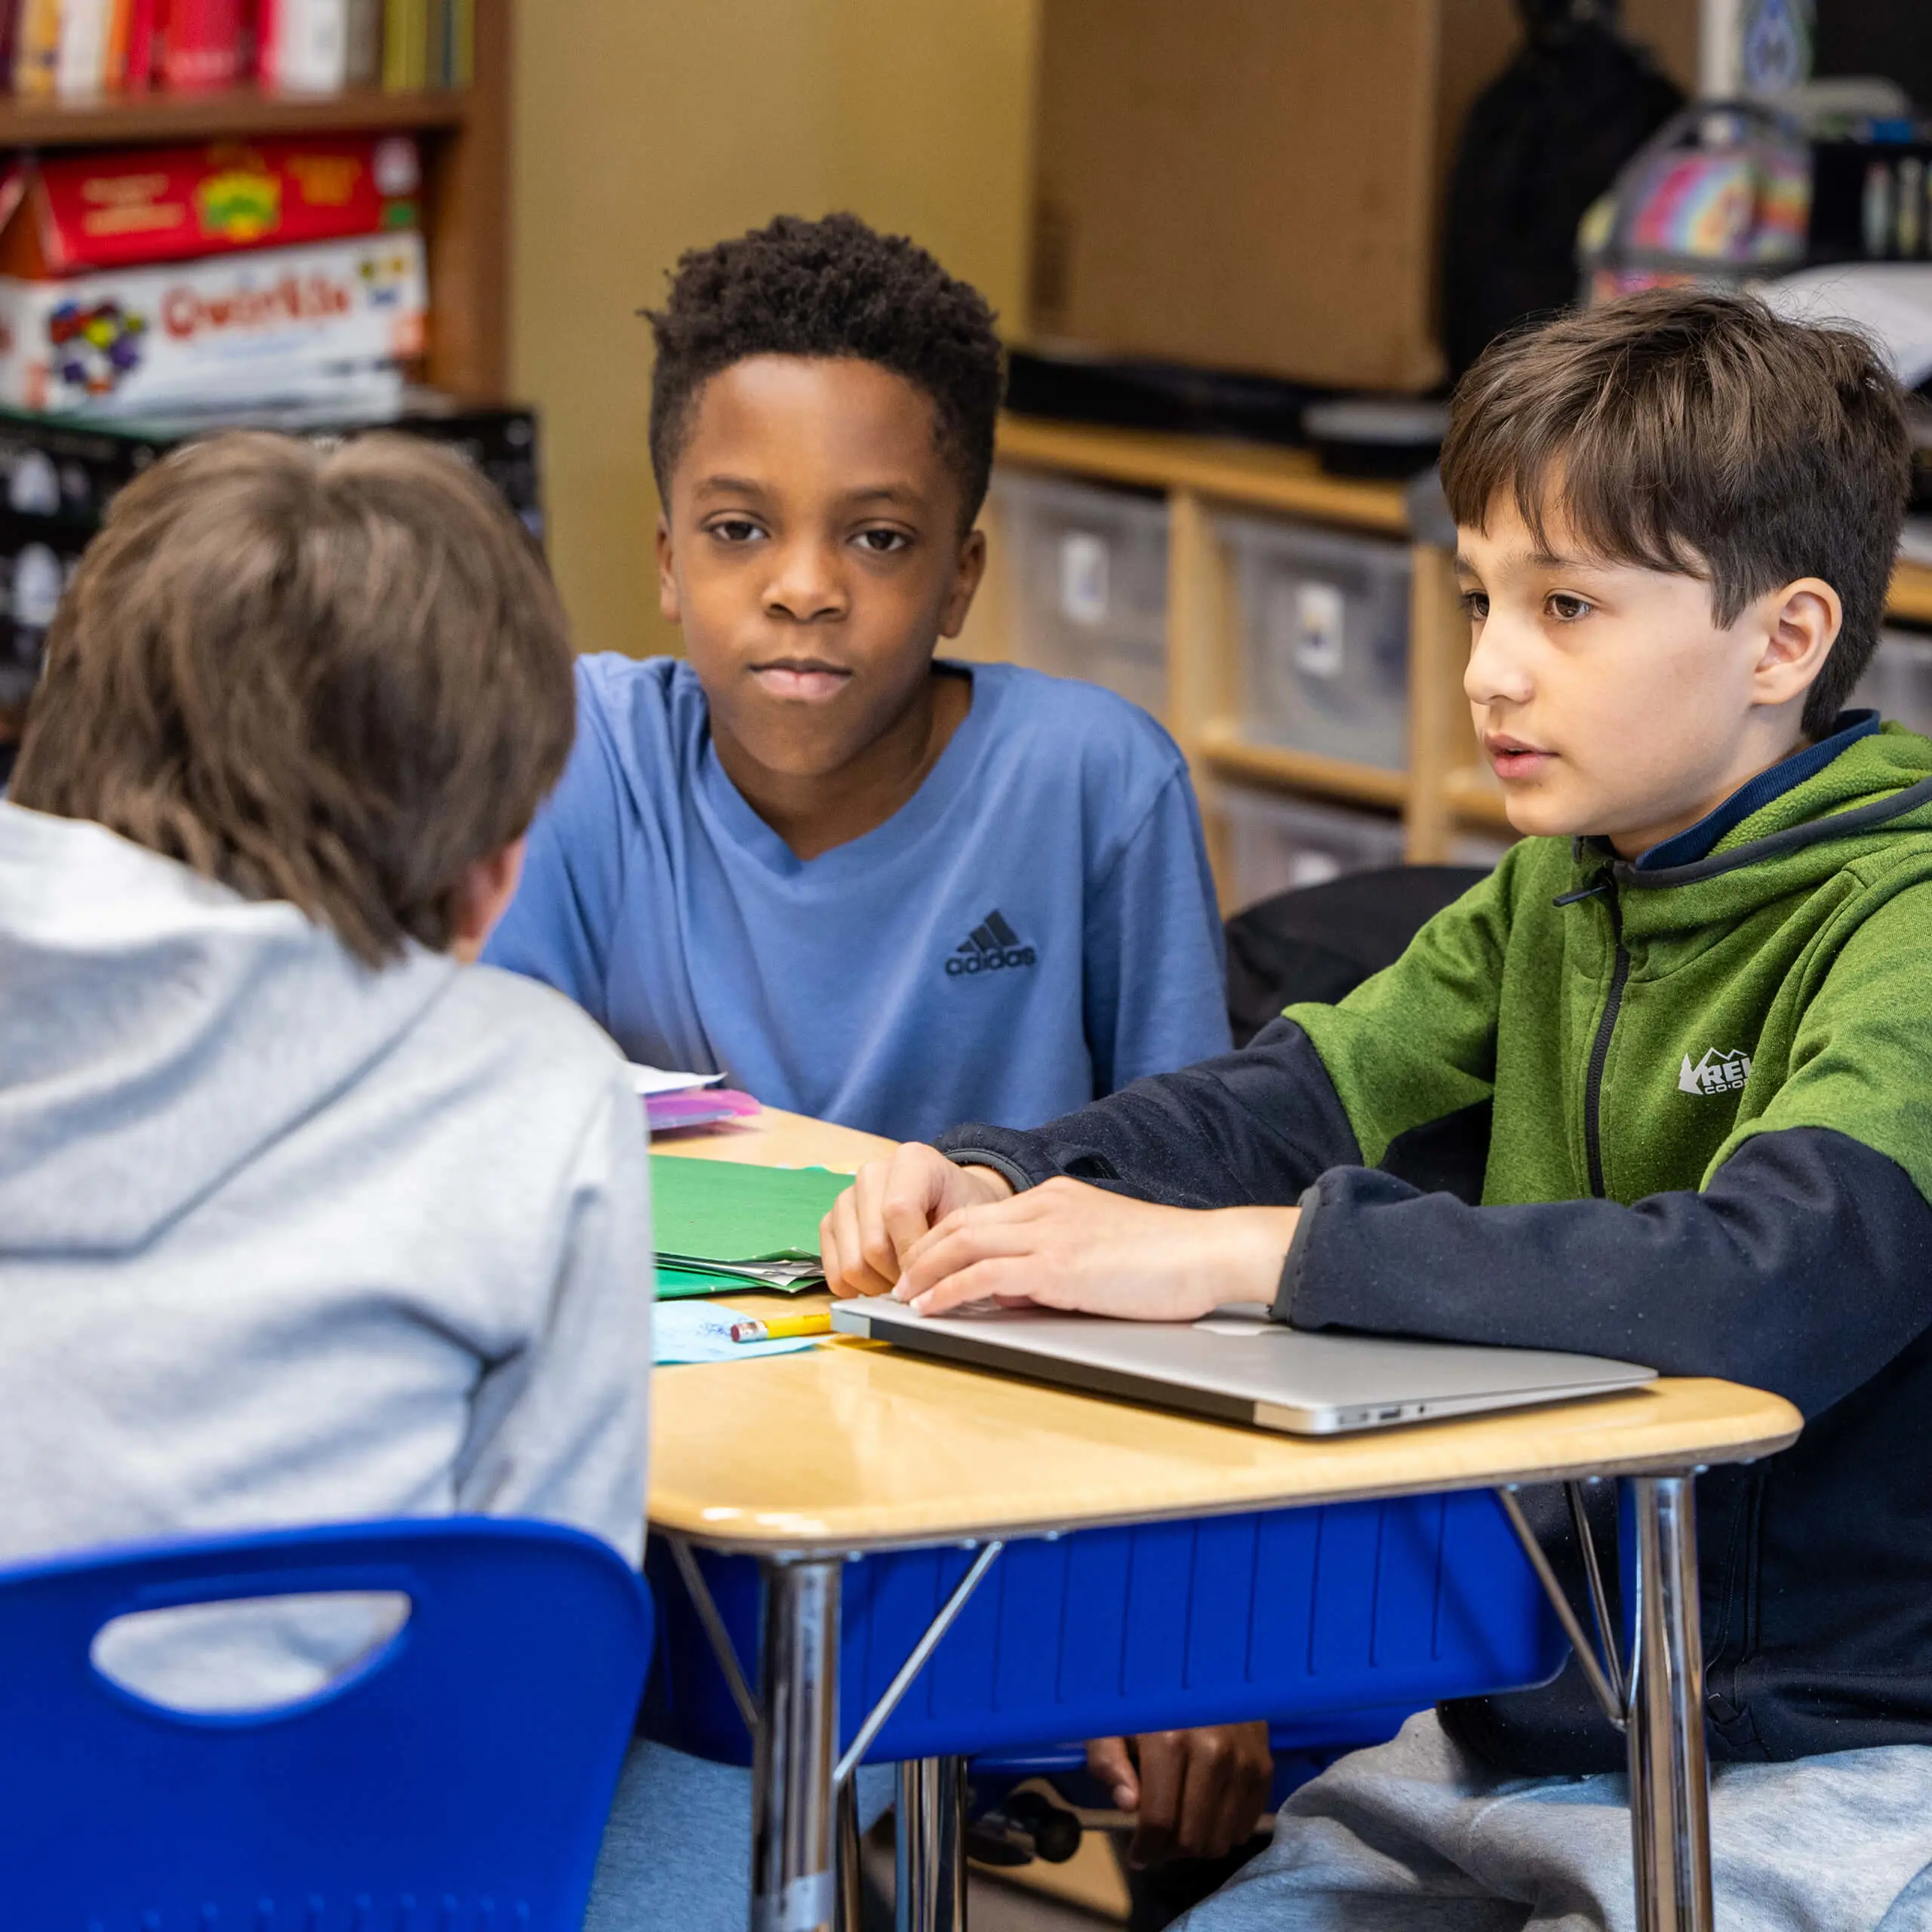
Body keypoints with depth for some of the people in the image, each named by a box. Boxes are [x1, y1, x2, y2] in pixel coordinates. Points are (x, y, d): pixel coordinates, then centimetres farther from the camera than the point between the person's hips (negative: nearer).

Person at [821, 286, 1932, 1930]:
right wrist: (995, 1188, -13)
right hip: (1523, 1718, 7)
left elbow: (1773, 1283, -31)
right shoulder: (1557, 888, 12)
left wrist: (1237, 1253, -34)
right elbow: (1305, 1098, 7)